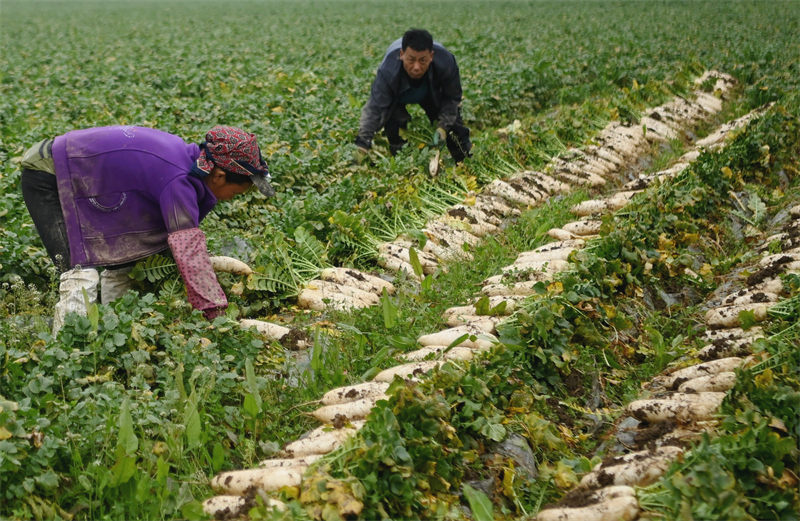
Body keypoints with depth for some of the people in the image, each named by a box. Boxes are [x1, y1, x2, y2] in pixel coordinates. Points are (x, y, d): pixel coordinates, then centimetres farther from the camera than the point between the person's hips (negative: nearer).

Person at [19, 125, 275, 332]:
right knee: (81, 272, -21)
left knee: (122, 266, 9)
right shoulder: (178, 182, -31)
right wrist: (219, 314, -26)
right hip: (47, 179, -10)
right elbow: (189, 254, -30)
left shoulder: (187, 155, -3)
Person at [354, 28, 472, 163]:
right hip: (398, 96, -2)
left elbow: (452, 97, -23)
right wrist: (362, 145, -58)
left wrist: (443, 126, -31)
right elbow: (375, 108, -49)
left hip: (432, 93, 2)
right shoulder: (388, 72, -47)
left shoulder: (445, 62, -41)